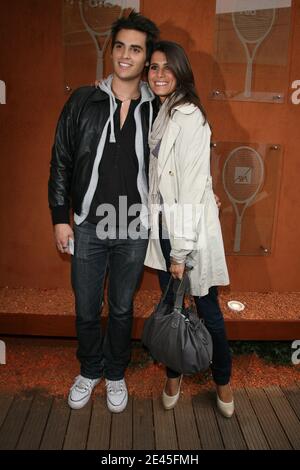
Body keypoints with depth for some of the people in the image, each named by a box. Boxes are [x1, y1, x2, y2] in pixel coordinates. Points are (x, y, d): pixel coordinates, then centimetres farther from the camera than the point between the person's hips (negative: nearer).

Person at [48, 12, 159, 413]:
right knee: (86, 309, 13)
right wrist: (60, 218, -1)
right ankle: (90, 370, 39)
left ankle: (116, 374, 38)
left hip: (134, 229, 0)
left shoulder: (156, 110, -1)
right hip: (88, 226, 1)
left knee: (122, 308, 14)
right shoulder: (83, 102, -1)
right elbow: (61, 162, 1)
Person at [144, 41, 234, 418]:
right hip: (162, 227, 7)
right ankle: (174, 373, 37)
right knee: (170, 304, 17)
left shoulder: (188, 116, -14)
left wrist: (181, 249, -18)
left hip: (191, 230, -7)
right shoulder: (160, 114, 10)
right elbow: (158, 179, 9)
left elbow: (192, 187, -19)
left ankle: (223, 380, 31)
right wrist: (169, 243, 7)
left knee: (207, 307, 8)